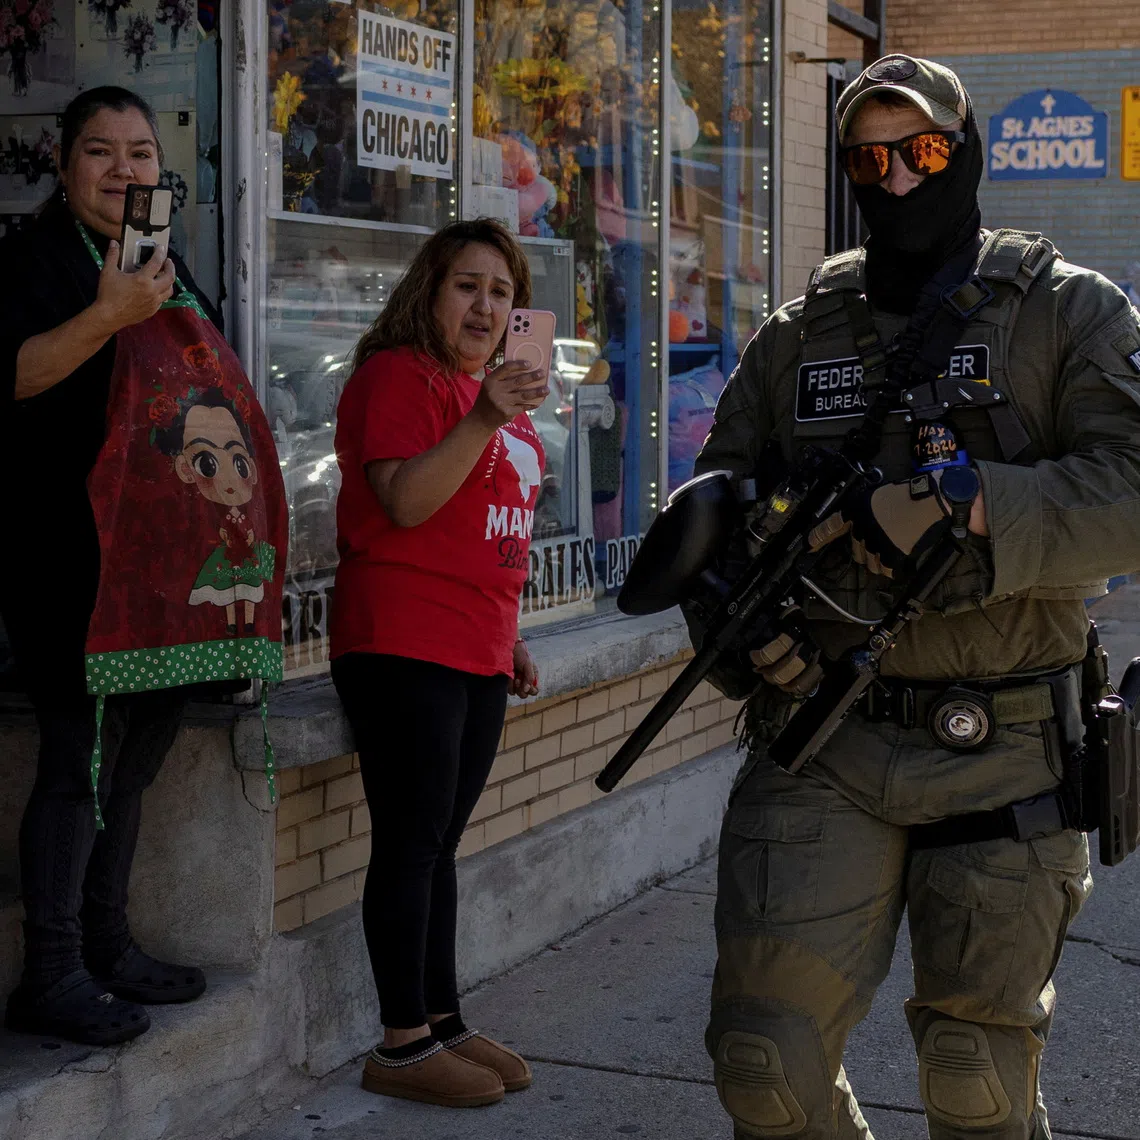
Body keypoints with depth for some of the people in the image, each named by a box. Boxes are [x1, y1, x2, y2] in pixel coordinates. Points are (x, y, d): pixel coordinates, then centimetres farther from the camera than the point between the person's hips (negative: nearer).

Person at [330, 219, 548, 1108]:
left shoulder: (494, 389, 20)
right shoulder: (400, 374, -7)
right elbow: (406, 504, -20)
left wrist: (509, 636, 24)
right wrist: (484, 420, -30)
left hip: (476, 654, 9)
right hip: (402, 643, -8)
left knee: (439, 845, 13)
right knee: (411, 843, -5)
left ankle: (443, 1019, 19)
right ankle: (404, 1045, 2)